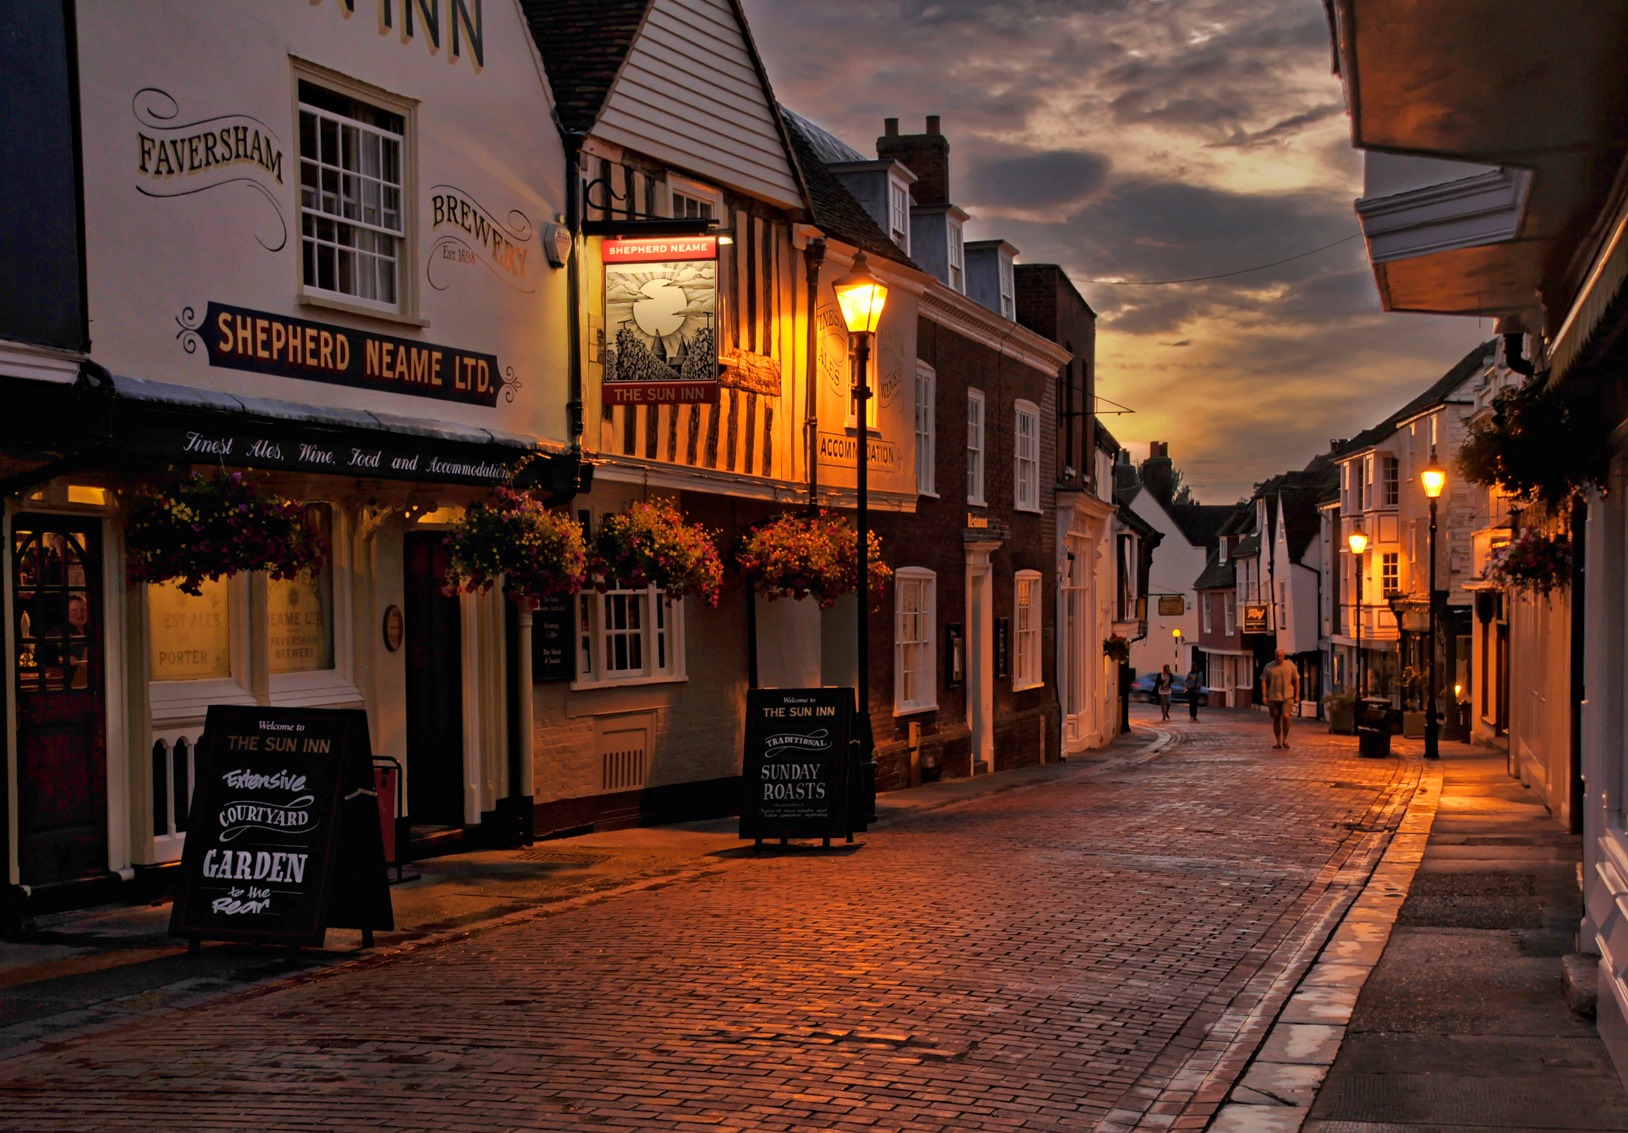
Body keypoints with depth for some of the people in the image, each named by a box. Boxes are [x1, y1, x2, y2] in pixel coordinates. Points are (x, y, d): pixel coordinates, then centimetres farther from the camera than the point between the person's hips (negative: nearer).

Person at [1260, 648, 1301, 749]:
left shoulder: (1291, 666, 1)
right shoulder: (1269, 667, 1)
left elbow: (1296, 681, 5)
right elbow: (1264, 682, 3)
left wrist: (1297, 696, 0)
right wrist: (1264, 696, -6)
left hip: (1287, 696, -2)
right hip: (1273, 698, 2)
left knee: (1285, 716, -19)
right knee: (1276, 720, 6)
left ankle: (1285, 739, -3)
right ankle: (1277, 742, 15)